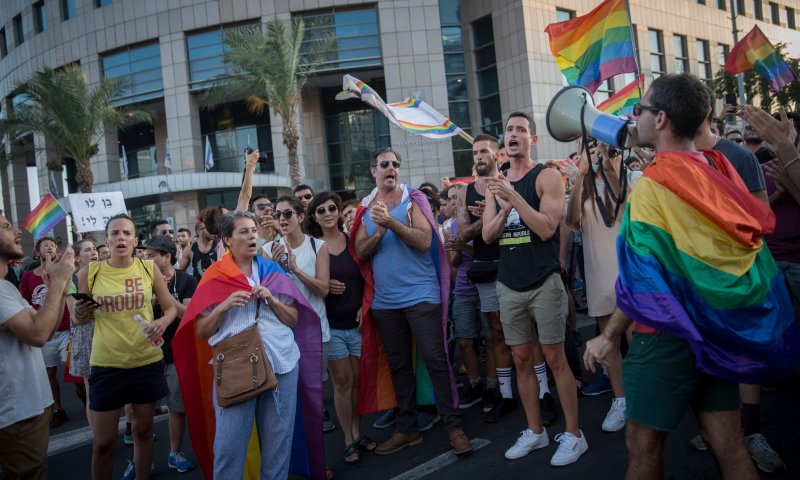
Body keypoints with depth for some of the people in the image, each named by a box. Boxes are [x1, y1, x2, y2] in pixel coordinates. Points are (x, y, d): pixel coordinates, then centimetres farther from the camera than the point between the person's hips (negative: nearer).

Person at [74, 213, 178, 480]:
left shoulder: (148, 268, -3)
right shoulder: (90, 272, -4)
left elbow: (171, 307, 4)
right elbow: (81, 319, 6)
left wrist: (162, 322, -17)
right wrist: (80, 313, -17)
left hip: (147, 362, 1)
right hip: (106, 365, -1)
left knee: (143, 429, 16)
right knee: (103, 442, 4)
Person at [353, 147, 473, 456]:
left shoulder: (413, 201, -1)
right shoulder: (365, 209, 9)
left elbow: (424, 241, -14)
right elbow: (361, 253, 1)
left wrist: (391, 222, -22)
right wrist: (379, 231, -16)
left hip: (420, 295, -4)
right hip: (385, 300, 4)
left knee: (435, 360, -4)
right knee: (399, 365, 12)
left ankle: (453, 426, 6)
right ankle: (407, 429, 24)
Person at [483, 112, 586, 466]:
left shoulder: (547, 176, -5)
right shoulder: (495, 184, 11)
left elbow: (546, 229, -17)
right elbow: (487, 235, 5)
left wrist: (514, 197, -22)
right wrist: (503, 211, -13)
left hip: (544, 283, -5)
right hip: (508, 285, 5)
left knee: (554, 358, -1)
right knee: (522, 360, 11)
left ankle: (573, 434, 11)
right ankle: (535, 432, 23)